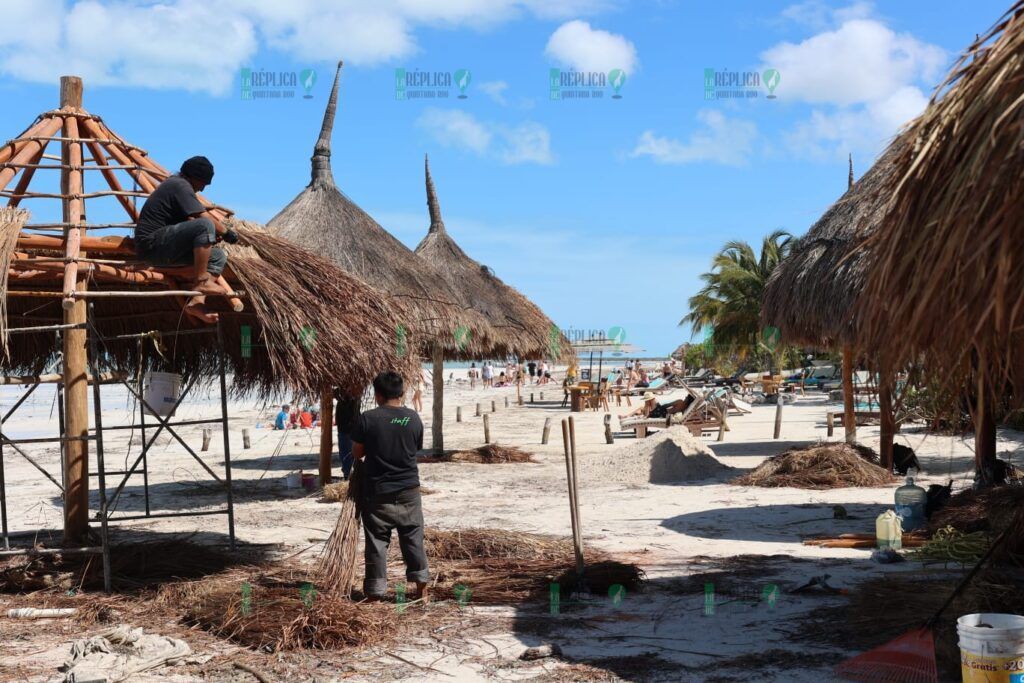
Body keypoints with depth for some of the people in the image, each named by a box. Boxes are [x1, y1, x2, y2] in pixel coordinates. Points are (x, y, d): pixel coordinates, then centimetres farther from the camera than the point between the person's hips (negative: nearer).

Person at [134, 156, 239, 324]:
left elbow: (189, 220, 22)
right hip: (152, 243, -11)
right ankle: (200, 281, -23)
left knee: (218, 256, 4)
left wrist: (214, 234, 7)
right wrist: (226, 233, -6)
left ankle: (197, 302, -13)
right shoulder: (180, 186, -11)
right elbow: (204, 218, -20)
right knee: (205, 226, -28)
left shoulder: (174, 182, 21)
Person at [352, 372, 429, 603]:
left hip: (377, 492, -2)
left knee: (377, 542, 6)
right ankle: (421, 590, 19)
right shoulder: (413, 418, -2)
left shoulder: (367, 419, -11)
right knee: (414, 540, 13)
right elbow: (416, 449, 7)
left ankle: (375, 593, 9)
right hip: (408, 490, 2)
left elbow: (357, 453, -2)